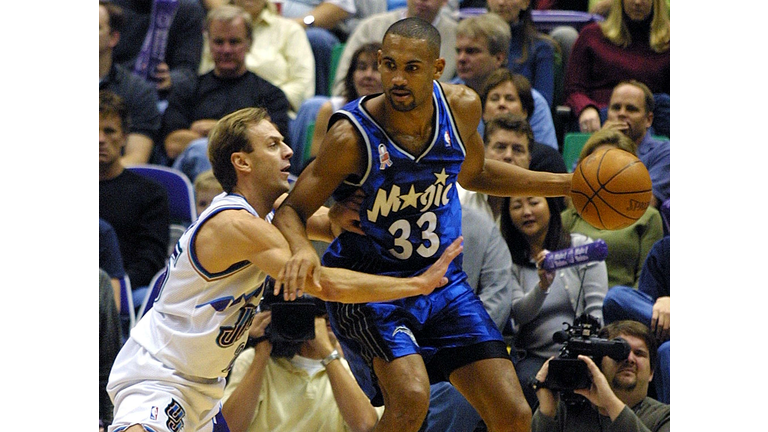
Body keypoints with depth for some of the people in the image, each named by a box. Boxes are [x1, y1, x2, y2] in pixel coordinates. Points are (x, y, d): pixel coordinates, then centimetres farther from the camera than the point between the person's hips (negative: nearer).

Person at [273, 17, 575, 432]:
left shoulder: (461, 107, -7)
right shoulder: (352, 136, -23)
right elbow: (290, 210, -16)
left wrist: (564, 184, 13)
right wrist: (302, 250, -40)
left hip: (442, 281, 5)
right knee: (411, 398, -31)